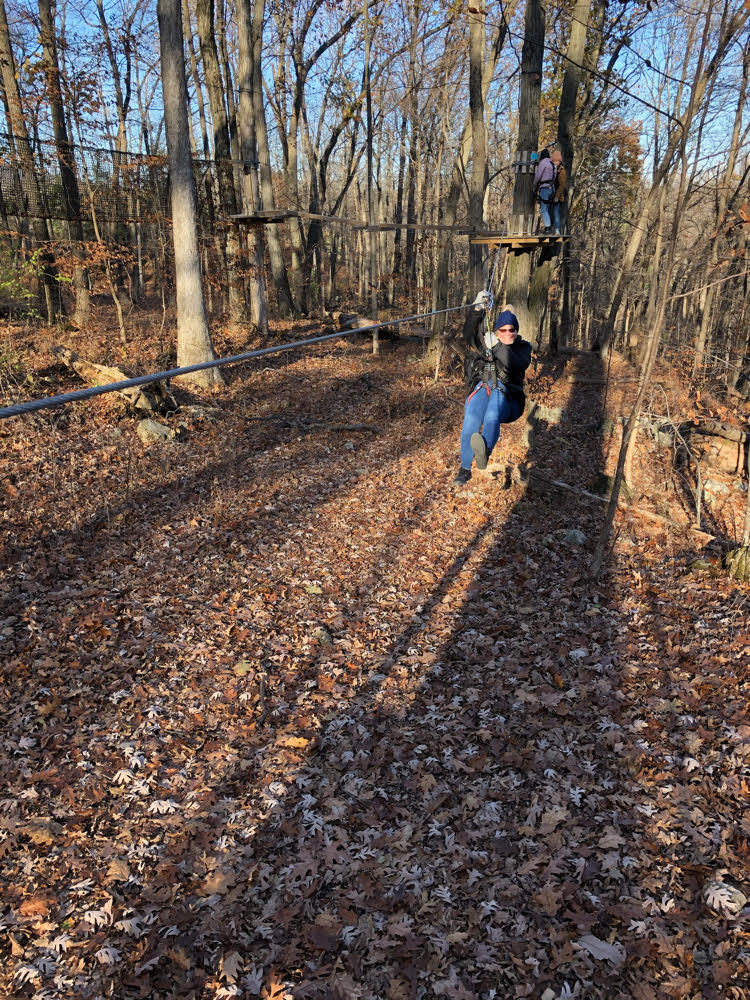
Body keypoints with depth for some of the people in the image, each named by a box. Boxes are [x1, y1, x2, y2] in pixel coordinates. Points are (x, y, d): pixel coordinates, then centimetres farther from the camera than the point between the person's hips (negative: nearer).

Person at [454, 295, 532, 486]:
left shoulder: (523, 347, 16)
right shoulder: (486, 343, 21)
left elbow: (517, 364, -6)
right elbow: (469, 335, 3)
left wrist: (497, 347, -18)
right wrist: (478, 309, -10)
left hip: (507, 394, -1)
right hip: (481, 389, 1)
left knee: (492, 415, -37)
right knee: (470, 421, -30)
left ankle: (484, 451, -64)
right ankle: (465, 469, -27)